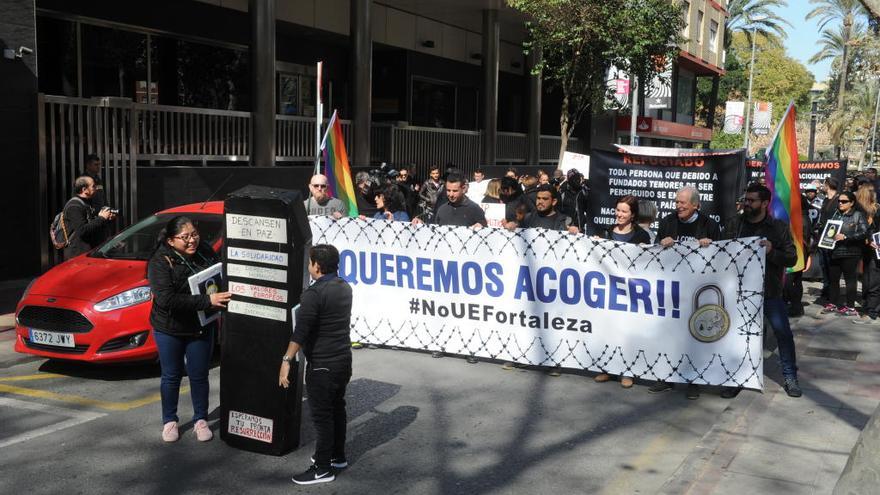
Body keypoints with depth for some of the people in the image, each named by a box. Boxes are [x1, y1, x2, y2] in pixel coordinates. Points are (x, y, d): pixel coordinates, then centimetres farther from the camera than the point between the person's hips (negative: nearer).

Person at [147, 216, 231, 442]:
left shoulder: (205, 251, -5)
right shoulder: (160, 261, -19)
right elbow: (165, 299, -29)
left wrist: (223, 295, -12)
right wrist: (207, 300, -33)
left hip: (201, 328, 3)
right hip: (170, 330, -3)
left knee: (199, 376, 11)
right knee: (171, 377, 12)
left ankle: (201, 420, 28)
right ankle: (169, 421, 30)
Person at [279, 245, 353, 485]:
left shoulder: (314, 293, -20)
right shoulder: (345, 287, 7)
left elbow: (300, 332, -25)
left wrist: (286, 360, -24)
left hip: (322, 365, -9)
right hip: (343, 360, 9)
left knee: (321, 415, 0)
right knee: (337, 408, 19)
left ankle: (323, 468, 7)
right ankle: (337, 456, 31)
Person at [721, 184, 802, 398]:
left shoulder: (779, 227, -2)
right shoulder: (733, 224, 3)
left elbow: (792, 259, -6)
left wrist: (771, 252, -22)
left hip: (770, 292, -1)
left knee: (783, 333, 0)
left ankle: (789, 377, 18)